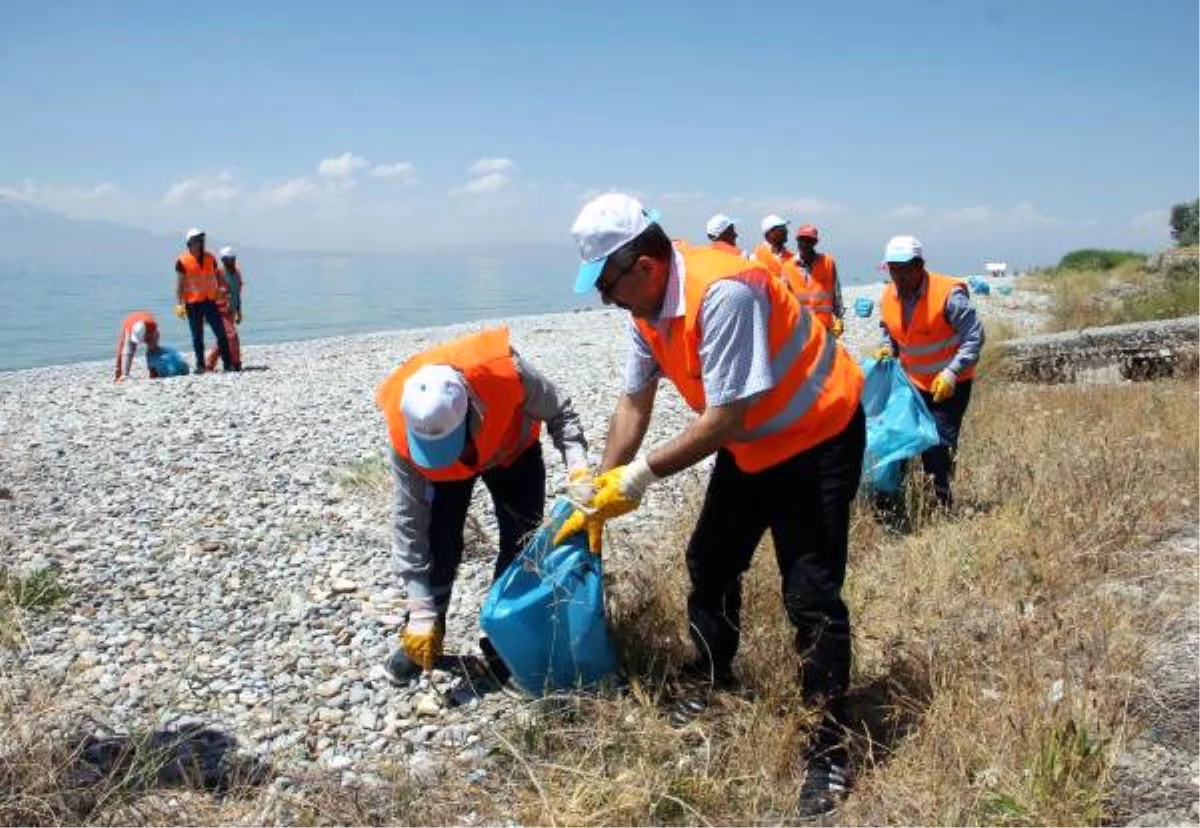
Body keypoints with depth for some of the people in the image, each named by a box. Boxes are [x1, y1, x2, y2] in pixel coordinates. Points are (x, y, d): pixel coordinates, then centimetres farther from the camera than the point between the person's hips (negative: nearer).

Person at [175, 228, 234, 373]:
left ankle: (228, 363, 3)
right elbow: (179, 284, -3)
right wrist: (179, 304, -8)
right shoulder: (182, 261, -4)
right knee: (197, 337, 3)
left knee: (221, 333, -2)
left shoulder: (210, 258, 8)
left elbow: (218, 277, 17)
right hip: (193, 303, -3)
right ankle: (200, 365, 11)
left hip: (210, 301, 3)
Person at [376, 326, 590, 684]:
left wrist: (578, 468, -41)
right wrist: (421, 614, -30)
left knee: (523, 540, -8)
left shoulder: (504, 370, -45)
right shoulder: (403, 432, -38)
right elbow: (409, 520, -29)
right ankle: (423, 632, 9)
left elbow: (560, 412, -24)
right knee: (438, 543, -12)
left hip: (513, 451, 0)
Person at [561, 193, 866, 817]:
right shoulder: (647, 306, -5)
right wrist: (599, 497, 3)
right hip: (749, 444, 9)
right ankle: (709, 688, 37)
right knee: (710, 563, 17)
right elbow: (634, 402, 3)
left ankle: (829, 748, 5)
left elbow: (725, 418, -31)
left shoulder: (722, 293, -33)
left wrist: (643, 473, -23)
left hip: (817, 437, -9)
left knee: (810, 594, -10)